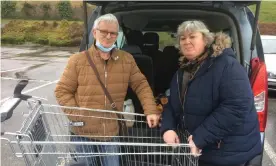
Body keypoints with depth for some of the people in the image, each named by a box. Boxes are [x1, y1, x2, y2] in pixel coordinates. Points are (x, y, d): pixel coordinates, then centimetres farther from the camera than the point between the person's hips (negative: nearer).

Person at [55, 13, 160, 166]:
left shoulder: (127, 60, 0)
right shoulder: (77, 60, -8)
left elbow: (141, 85, 3)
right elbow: (62, 91, -3)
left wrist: (150, 110, -9)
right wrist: (76, 115, -13)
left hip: (111, 132, 2)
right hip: (83, 133, -1)